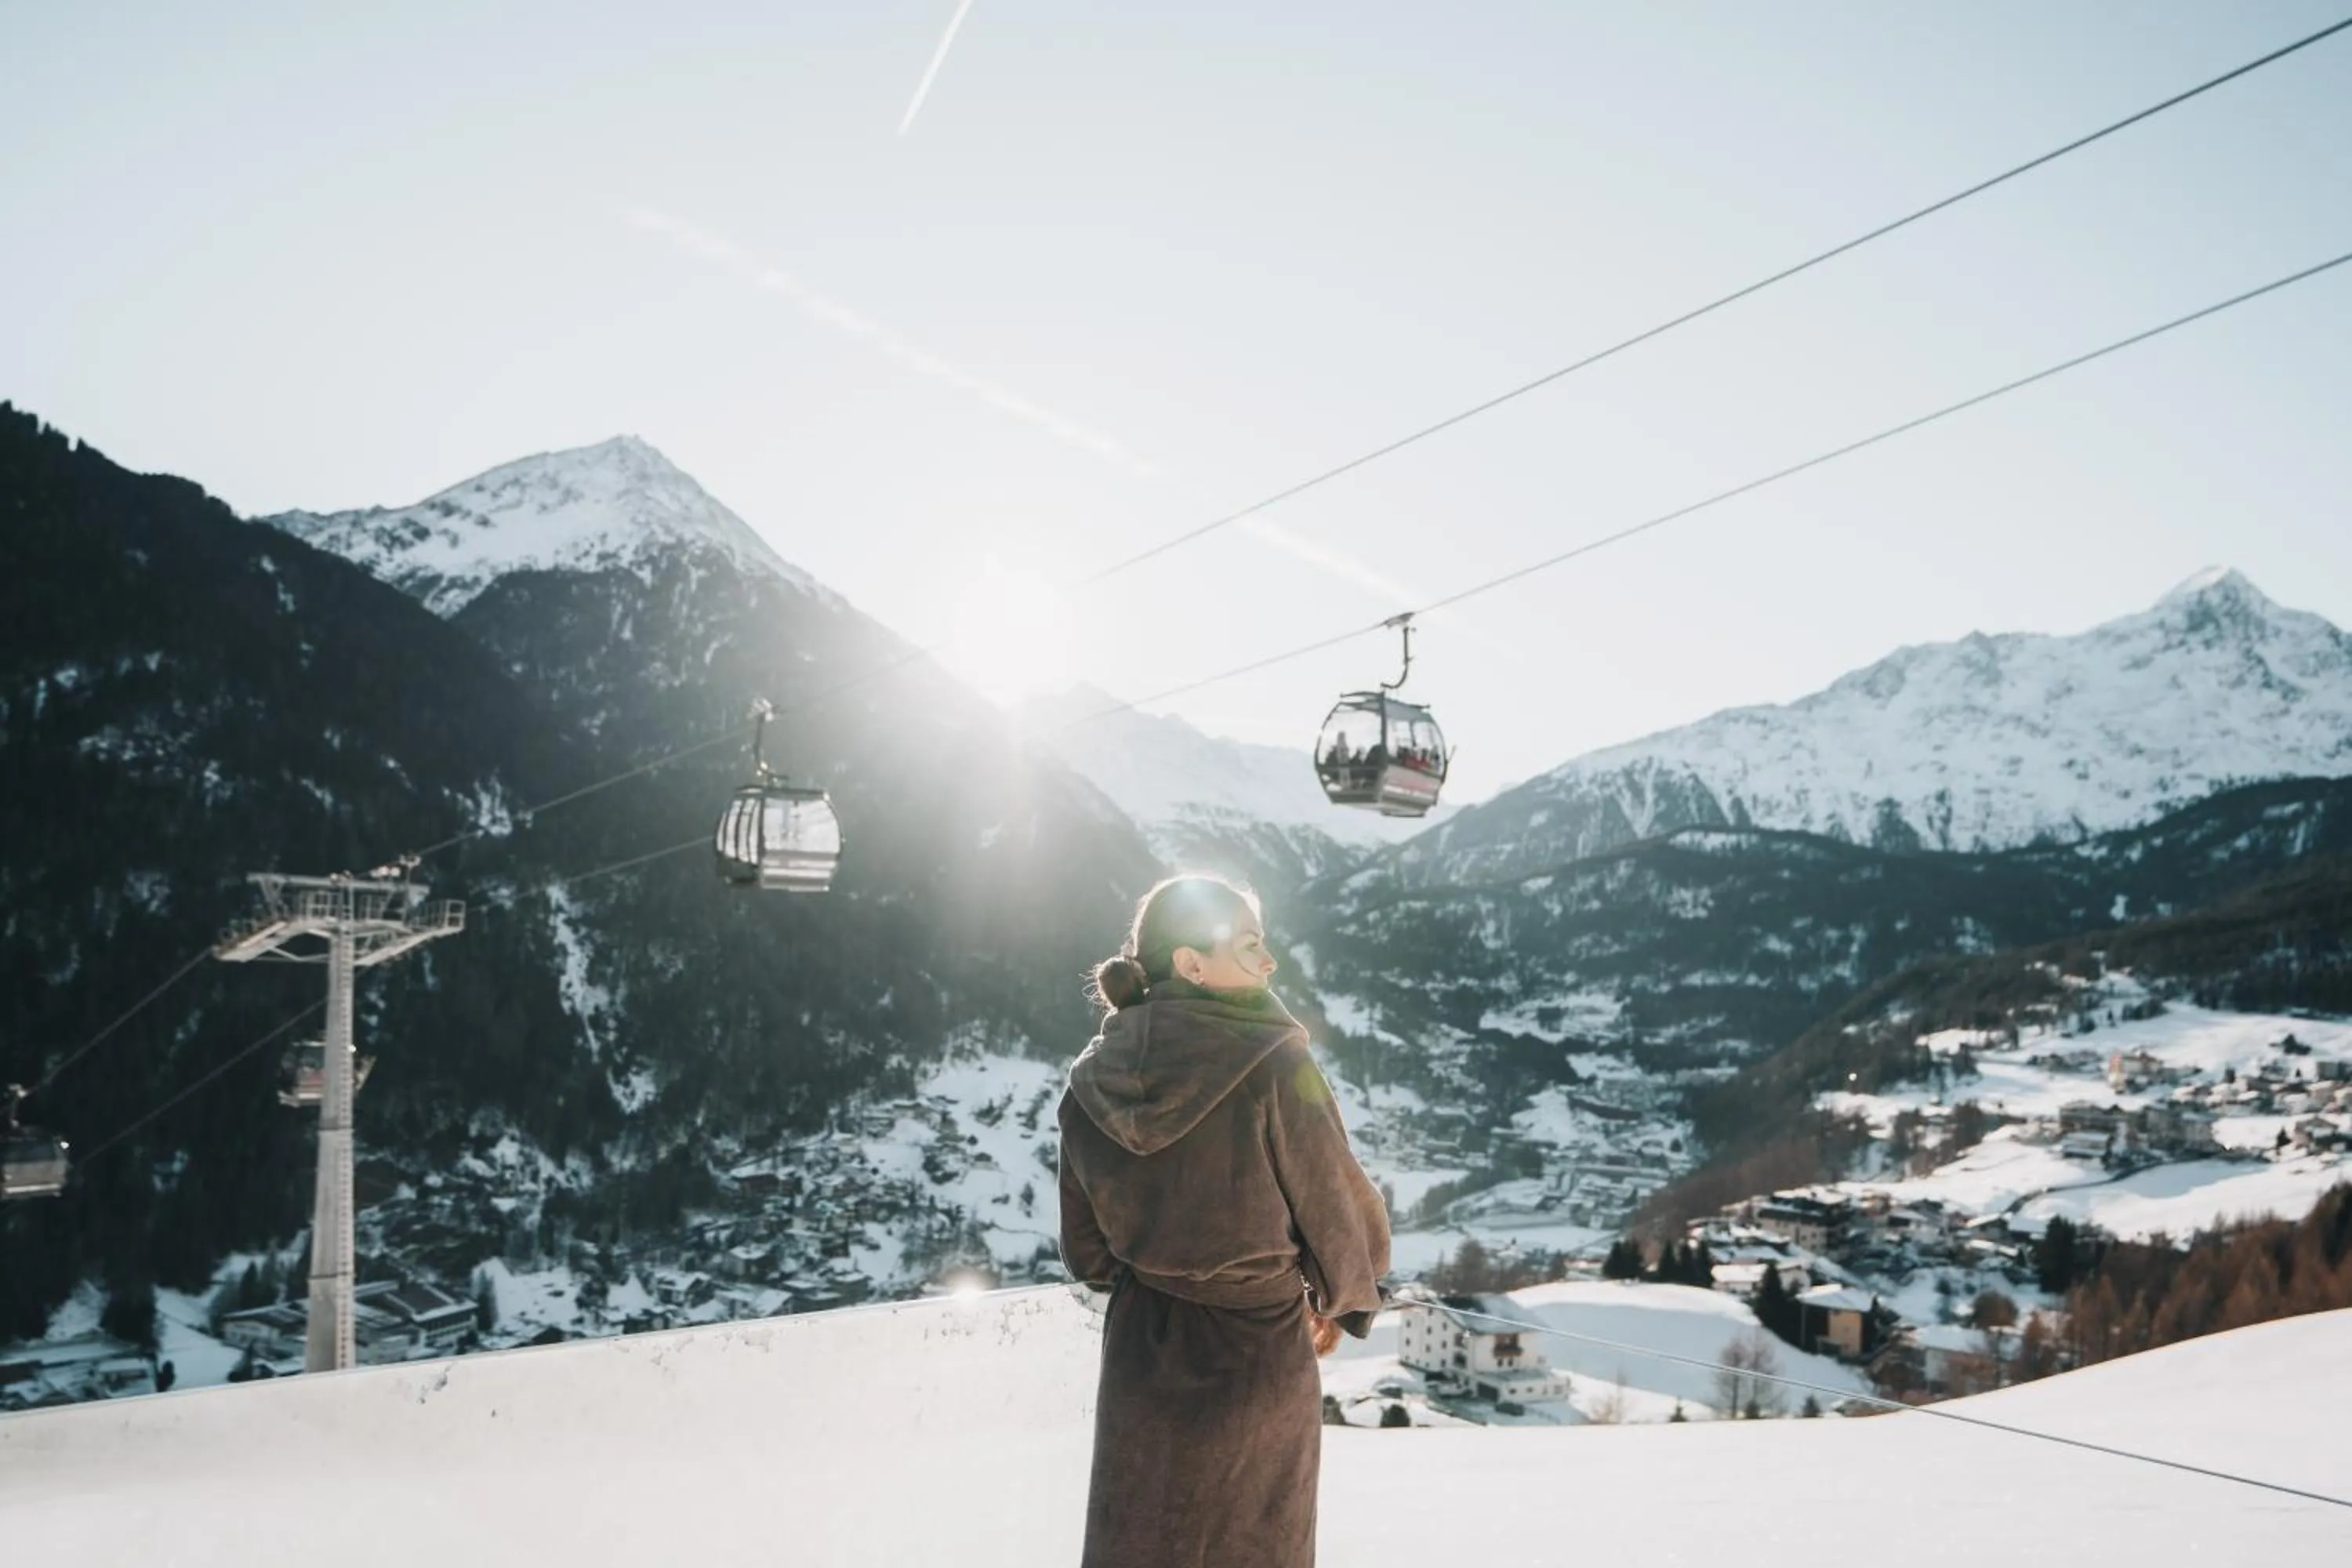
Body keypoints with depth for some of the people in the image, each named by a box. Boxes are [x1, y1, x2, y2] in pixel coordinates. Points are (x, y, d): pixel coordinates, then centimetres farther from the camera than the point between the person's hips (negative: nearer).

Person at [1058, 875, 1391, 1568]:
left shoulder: (1092, 1081, -5)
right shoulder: (1272, 1067, -20)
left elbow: (1086, 1249, 5)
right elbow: (1342, 1214, -10)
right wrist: (1341, 1301, 11)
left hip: (1140, 1358, 4)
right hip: (1255, 1356, -4)